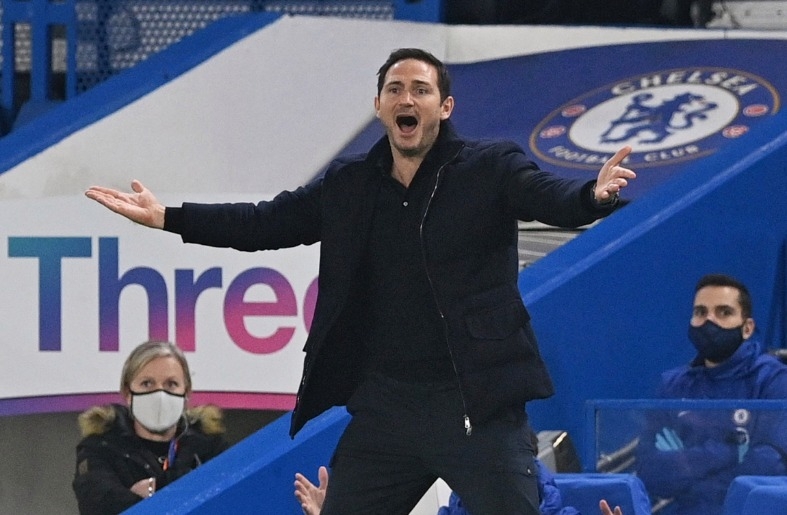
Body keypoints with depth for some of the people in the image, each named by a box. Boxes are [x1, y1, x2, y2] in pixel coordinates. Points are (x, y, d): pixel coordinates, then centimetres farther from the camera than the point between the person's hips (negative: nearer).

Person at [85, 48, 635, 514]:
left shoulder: (490, 169, -3)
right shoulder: (348, 185, 9)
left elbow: (552, 197, -19)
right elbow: (265, 222, 14)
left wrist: (594, 196, -43)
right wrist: (166, 217, 10)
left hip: (476, 406, -5)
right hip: (383, 407, 5)